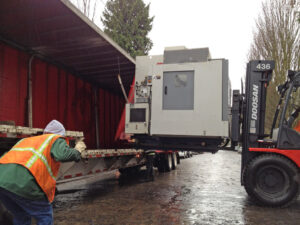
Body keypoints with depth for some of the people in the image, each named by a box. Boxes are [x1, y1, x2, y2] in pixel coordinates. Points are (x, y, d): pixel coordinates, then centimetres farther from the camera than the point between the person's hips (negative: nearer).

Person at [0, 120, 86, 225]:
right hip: (22, 183, -7)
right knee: (45, 216, 14)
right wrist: (77, 151, 11)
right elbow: (62, 155, -7)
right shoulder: (57, 139, 13)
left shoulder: (25, 140, 32)